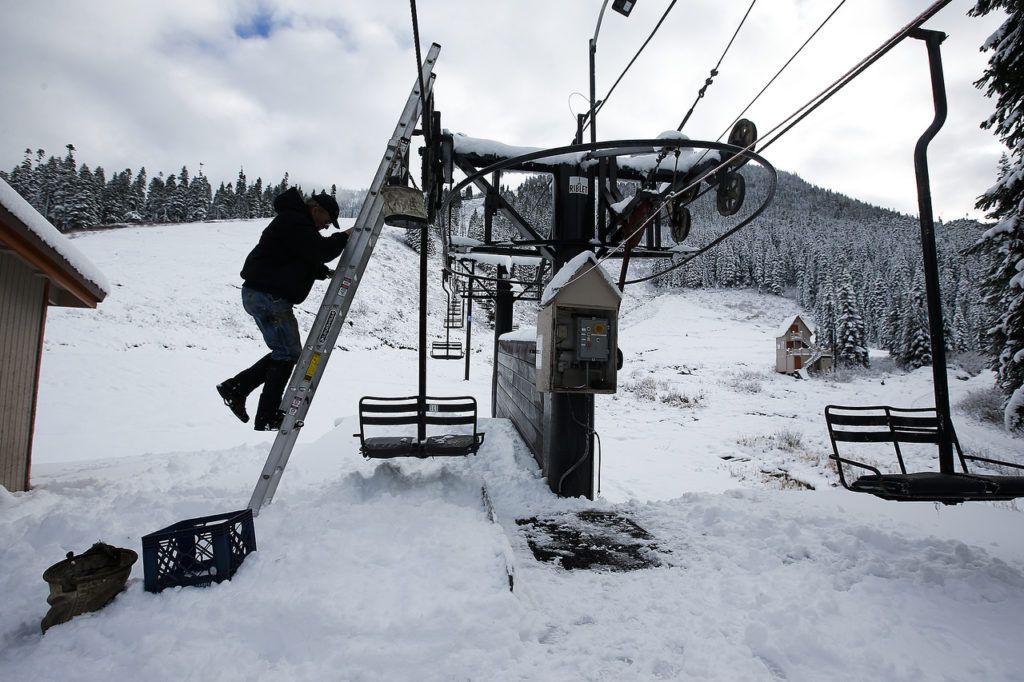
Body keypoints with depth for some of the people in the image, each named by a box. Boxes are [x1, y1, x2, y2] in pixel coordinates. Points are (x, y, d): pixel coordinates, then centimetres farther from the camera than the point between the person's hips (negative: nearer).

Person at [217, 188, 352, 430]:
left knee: (286, 352, 15)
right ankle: (267, 418, 2)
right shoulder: (294, 222, -13)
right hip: (268, 296, -11)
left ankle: (235, 387, 18)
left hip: (263, 294, 11)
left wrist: (325, 272, 10)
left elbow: (304, 263, 24)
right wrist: (344, 237, -10)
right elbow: (319, 251, -24)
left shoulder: (296, 221, 21)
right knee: (288, 354, -5)